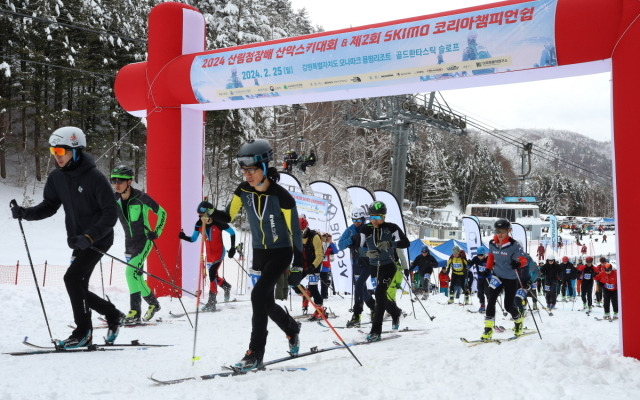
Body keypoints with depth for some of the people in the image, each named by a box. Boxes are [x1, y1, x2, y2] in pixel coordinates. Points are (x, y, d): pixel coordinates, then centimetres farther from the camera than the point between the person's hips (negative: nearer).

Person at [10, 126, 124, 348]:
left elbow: (111, 213, -19)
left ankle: (83, 332, -5)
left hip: (98, 240, -8)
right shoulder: (57, 177, 1)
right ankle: (113, 315, 30)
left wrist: (90, 236, -30)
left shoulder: (95, 178, -19)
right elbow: (49, 206, 10)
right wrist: (25, 213, -8)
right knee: (78, 288, 8)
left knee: (72, 278, -17)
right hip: (78, 241, 8)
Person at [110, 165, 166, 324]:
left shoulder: (141, 198, -17)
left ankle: (135, 311, -12)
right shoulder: (114, 200, -2)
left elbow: (162, 213, -7)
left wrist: (156, 232, -11)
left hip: (144, 240, -6)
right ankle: (153, 303, 30)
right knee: (136, 277, 11)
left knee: (132, 271, -21)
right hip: (129, 242, 7)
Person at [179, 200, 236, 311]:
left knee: (212, 273, -20)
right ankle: (226, 286, 47)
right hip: (209, 253, 6)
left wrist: (233, 248, -8)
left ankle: (212, 301, -16)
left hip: (219, 252, -6)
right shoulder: (199, 224, -8)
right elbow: (193, 239, -3)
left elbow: (232, 232, -8)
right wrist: (183, 237, -22)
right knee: (213, 276, 14)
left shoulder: (218, 223, -20)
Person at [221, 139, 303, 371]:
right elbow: (228, 217, -2)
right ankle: (292, 330, 42)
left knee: (259, 295, -20)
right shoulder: (243, 191, -8)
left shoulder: (281, 197, -22)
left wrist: (297, 267, -15)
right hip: (259, 252, 6)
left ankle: (256, 354, -13)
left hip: (281, 253, -6)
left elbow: (295, 232, -15)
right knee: (266, 302, 12)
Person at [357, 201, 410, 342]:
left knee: (380, 293, -20)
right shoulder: (365, 230, -2)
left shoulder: (391, 228, -11)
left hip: (389, 265, -5)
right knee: (382, 294, 18)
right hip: (374, 267, 5)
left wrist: (390, 243, -29)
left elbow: (405, 243, -13)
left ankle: (376, 330, -19)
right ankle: (395, 312, 51)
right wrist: (368, 252, -21)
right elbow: (360, 249, 1)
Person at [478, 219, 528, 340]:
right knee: (491, 300, -12)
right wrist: (488, 269, 5)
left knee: (509, 305, 3)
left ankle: (519, 319, 37)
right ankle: (488, 329, -9)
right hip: (497, 275, 3)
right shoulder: (492, 243, -2)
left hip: (511, 278, -3)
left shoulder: (514, 245, -17)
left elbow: (524, 260, -16)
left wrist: (518, 263, -38)